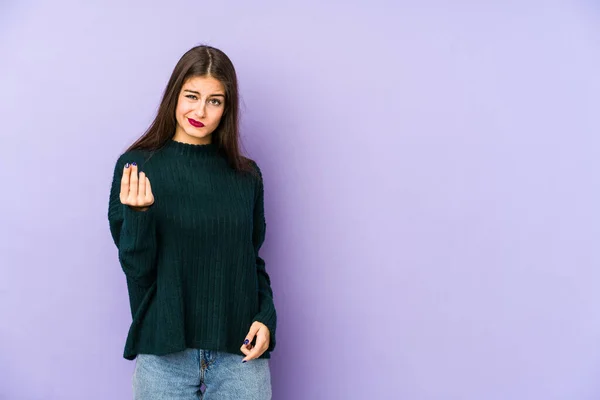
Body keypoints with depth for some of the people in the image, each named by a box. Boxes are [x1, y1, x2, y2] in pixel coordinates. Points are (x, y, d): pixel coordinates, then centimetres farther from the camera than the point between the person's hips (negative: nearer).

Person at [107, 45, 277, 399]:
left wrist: (266, 318, -5)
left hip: (239, 350, 2)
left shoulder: (247, 176, 4)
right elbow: (136, 268, -5)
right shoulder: (136, 167, -3)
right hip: (164, 352, -1)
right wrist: (138, 213, -22)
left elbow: (253, 260, 10)